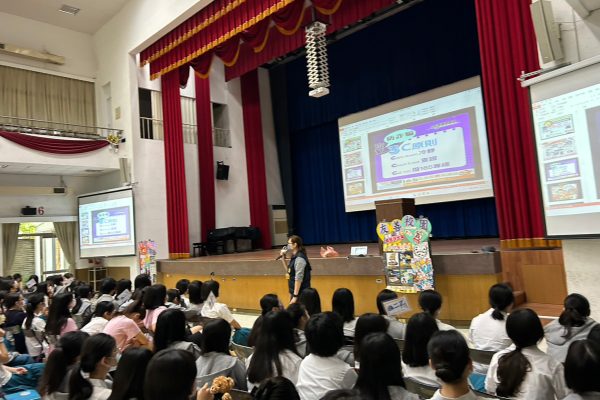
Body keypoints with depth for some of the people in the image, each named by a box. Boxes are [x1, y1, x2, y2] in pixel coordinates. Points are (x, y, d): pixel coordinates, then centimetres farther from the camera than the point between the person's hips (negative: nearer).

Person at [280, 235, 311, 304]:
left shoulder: (299, 258, -18)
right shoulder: (294, 257, 9)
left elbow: (299, 278, -22)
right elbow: (289, 271, 22)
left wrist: (295, 296, -22)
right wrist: (283, 258, 11)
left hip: (300, 293, -9)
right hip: (294, 292, 9)